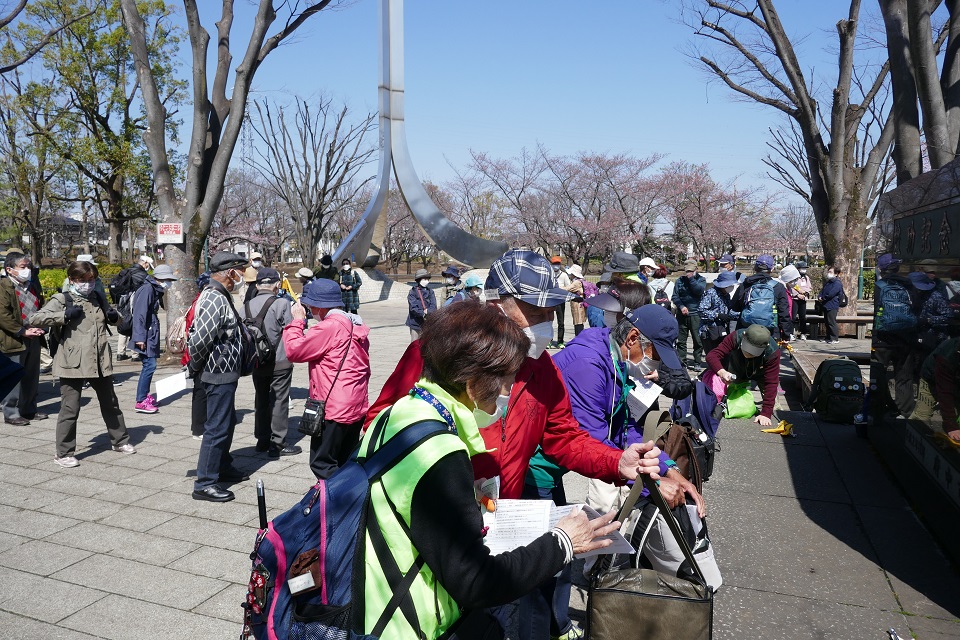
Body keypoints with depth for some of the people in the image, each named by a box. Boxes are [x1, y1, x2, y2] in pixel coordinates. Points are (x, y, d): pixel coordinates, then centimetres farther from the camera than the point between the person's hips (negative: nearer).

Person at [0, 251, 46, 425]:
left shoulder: (33, 287, 14)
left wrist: (40, 327, 5)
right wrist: (23, 331, -18)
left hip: (33, 340, 7)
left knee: (32, 377, 14)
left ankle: (29, 409, 26)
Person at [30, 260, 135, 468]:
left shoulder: (99, 298, 13)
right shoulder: (62, 300, -2)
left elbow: (112, 318, 29)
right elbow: (34, 319, -11)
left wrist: (114, 316, 5)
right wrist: (64, 315, -19)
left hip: (101, 362, 5)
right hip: (73, 363, -5)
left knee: (110, 404, 16)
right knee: (70, 409, -1)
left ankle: (120, 441, 31)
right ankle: (64, 453, 11)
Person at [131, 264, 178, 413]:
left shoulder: (156, 290, 16)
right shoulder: (147, 289, -14)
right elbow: (140, 314, -20)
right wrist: (140, 337, -23)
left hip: (152, 334, 10)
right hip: (146, 336, -10)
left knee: (149, 365, 14)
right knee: (149, 365, -12)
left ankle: (145, 395, 24)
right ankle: (141, 402, -9)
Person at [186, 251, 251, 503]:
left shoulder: (217, 296, 11)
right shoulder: (216, 300, -22)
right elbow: (199, 340, -27)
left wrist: (194, 369, 18)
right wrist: (195, 367, -11)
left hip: (223, 373, 11)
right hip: (219, 374, -11)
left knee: (227, 422, 22)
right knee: (218, 428, -3)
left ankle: (223, 467, 38)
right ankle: (204, 483, 6)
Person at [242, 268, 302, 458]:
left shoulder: (246, 306, 3)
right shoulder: (282, 303, -14)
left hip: (257, 362, 5)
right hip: (280, 362, -5)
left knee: (261, 400, 16)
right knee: (279, 401, 2)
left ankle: (262, 440, 25)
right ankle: (277, 444, 6)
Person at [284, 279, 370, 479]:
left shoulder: (329, 326, -17)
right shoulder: (356, 325, 13)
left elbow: (294, 351, -14)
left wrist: (297, 321, -2)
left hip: (334, 409, -9)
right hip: (357, 407, 9)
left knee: (322, 465, 0)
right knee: (346, 465, 17)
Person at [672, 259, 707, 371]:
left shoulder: (701, 279, 5)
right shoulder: (680, 280, 8)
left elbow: (699, 290, -14)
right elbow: (675, 296, 3)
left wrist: (691, 278, -11)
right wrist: (681, 306, -12)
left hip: (695, 314, -2)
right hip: (682, 314, 2)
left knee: (697, 340, 0)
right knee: (681, 340, 5)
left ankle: (697, 362, 8)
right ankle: (681, 361, 13)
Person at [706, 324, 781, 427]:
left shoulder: (773, 353, -39)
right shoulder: (735, 338, -38)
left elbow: (771, 383, -36)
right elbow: (712, 355, -41)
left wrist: (766, 413, -39)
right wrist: (721, 372, -63)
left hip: (758, 373, 1)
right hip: (734, 372, -1)